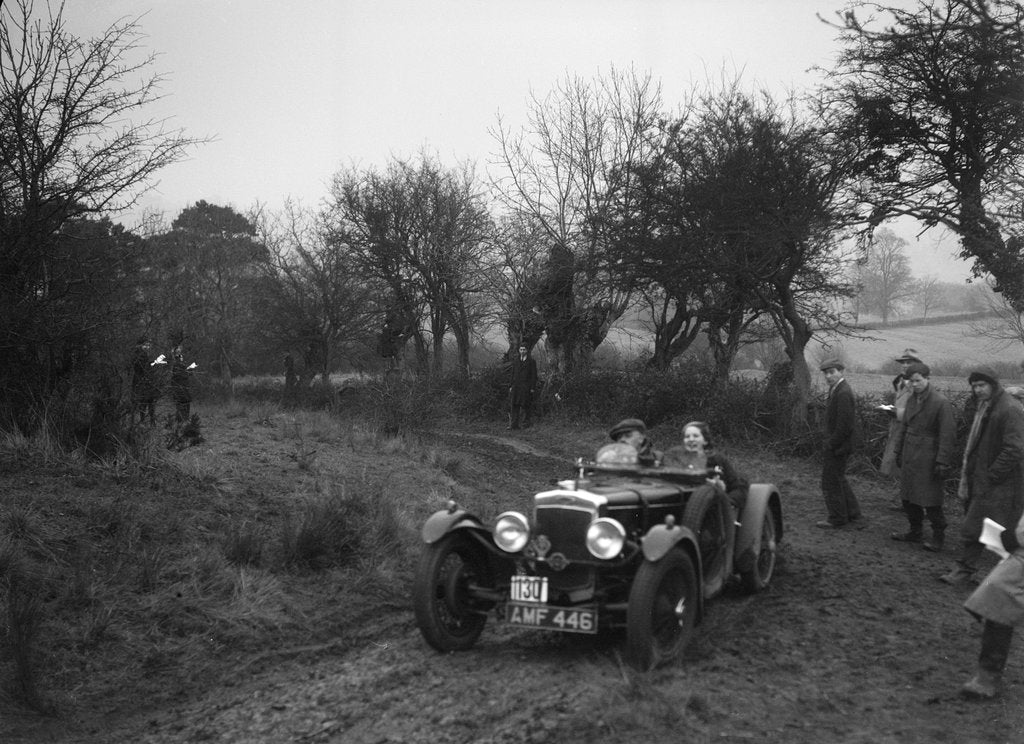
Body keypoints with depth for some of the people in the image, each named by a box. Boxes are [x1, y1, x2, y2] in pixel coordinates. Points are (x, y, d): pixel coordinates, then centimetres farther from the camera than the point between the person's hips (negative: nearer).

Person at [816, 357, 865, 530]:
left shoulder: (843, 393, -22)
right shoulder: (837, 389, 9)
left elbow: (844, 425, -25)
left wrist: (830, 445, -16)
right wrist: (829, 443, 11)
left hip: (837, 448, -10)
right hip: (835, 446, 10)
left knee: (831, 483, 2)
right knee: (839, 481, 19)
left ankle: (837, 520, 15)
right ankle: (854, 517, 27)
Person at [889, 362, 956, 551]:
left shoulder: (941, 403, -15)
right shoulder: (912, 400, 9)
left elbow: (947, 435, -16)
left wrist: (942, 462, -18)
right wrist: (899, 451, 16)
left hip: (928, 460, -8)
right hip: (910, 457, 8)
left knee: (930, 501, -2)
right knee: (908, 497, 14)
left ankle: (938, 537, 12)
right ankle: (915, 532, 28)